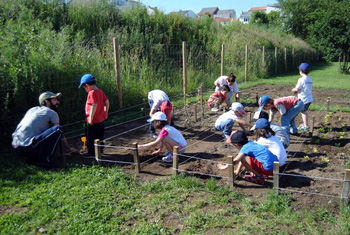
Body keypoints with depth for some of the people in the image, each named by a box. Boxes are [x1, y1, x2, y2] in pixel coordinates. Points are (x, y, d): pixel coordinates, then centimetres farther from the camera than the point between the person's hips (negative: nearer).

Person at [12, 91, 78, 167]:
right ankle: (45, 159, -10)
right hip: (28, 148, -8)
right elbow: (60, 133, 7)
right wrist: (69, 148, 21)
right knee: (58, 129, -11)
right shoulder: (52, 113, 3)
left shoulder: (32, 109, 23)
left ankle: (33, 158, 12)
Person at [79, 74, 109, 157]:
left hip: (93, 121, -9)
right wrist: (106, 112, 24)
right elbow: (107, 101, 12)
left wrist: (91, 117, -25)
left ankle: (91, 152, 11)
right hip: (101, 119, 9)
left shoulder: (92, 93, -18)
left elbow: (94, 105, -28)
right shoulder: (100, 91, 8)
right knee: (99, 136, 18)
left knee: (91, 137, 3)